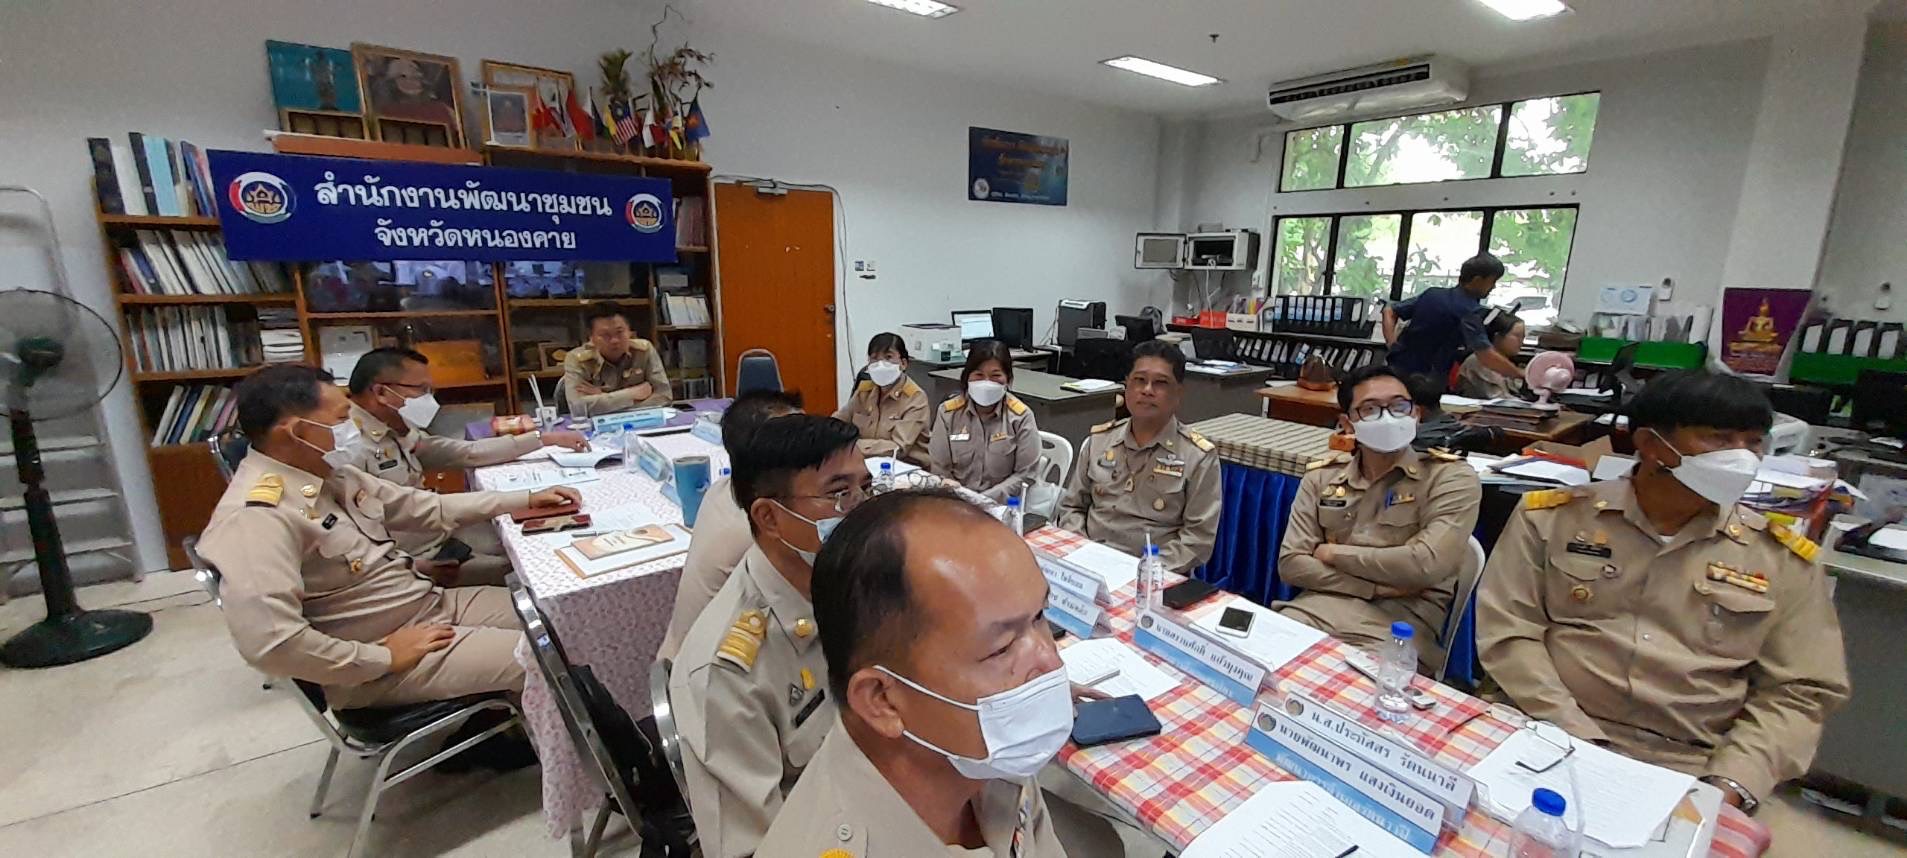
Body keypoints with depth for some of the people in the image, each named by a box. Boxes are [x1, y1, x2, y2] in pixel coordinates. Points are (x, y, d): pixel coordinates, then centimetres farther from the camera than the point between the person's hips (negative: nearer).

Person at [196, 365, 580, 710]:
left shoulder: (329, 474, 3)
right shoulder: (255, 516, -25)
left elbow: (424, 507, 11)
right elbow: (268, 642, -34)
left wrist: (524, 500, 6)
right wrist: (384, 658, -23)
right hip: (373, 665, -9)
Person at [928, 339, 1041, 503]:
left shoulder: (1021, 416, -3)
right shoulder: (948, 412, 2)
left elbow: (1025, 474, -4)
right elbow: (939, 469, 3)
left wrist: (985, 500, -14)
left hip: (1001, 505, -1)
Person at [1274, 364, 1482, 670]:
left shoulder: (1451, 476, -1)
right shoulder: (1321, 477, 9)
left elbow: (1425, 565, -15)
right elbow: (1290, 564, 1)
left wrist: (1333, 553, -4)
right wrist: (1379, 586, -9)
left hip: (1400, 621, -3)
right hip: (1318, 607, 4)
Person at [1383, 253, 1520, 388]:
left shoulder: (1432, 293, 6)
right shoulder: (1470, 311, -14)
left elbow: (1390, 311, 11)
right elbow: (1485, 355, -21)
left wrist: (1392, 344, 4)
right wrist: (1520, 374, -11)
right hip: (1427, 382, -7)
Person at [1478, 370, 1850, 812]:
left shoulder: (1783, 558, 9)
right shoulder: (1551, 517, 0)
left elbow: (1799, 691, 8)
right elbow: (1507, 631, -3)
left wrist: (1731, 784, -7)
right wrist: (1578, 741, -12)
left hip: (1693, 773, 3)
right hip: (1551, 748, -2)